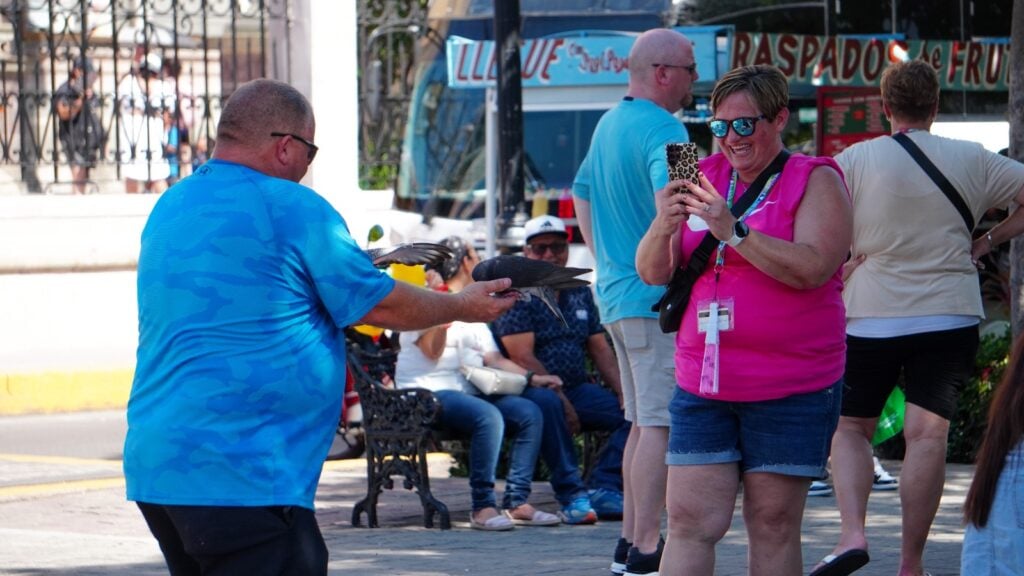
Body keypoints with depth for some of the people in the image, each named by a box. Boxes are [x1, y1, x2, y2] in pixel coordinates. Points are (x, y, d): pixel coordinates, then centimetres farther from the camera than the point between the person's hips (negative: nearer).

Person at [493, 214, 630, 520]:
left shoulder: (580, 292, 17)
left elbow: (600, 349, 16)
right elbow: (523, 358, -13)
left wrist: (623, 393, 0)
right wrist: (562, 403, -19)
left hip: (577, 389, 6)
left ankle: (602, 486, -20)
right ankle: (570, 491, -33)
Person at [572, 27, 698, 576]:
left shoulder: (608, 124, 16)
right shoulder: (662, 129, -15)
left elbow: (582, 194, 26)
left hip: (616, 293, 10)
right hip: (658, 298, -10)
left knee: (643, 422, 16)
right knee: (660, 424, -8)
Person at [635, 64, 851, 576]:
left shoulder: (816, 182, -1)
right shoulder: (705, 178, 12)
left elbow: (812, 268, -17)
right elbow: (653, 273, 9)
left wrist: (732, 231, -24)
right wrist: (664, 226, -12)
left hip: (790, 393, -4)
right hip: (703, 384, 4)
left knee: (774, 526, 1)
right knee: (690, 524, -4)